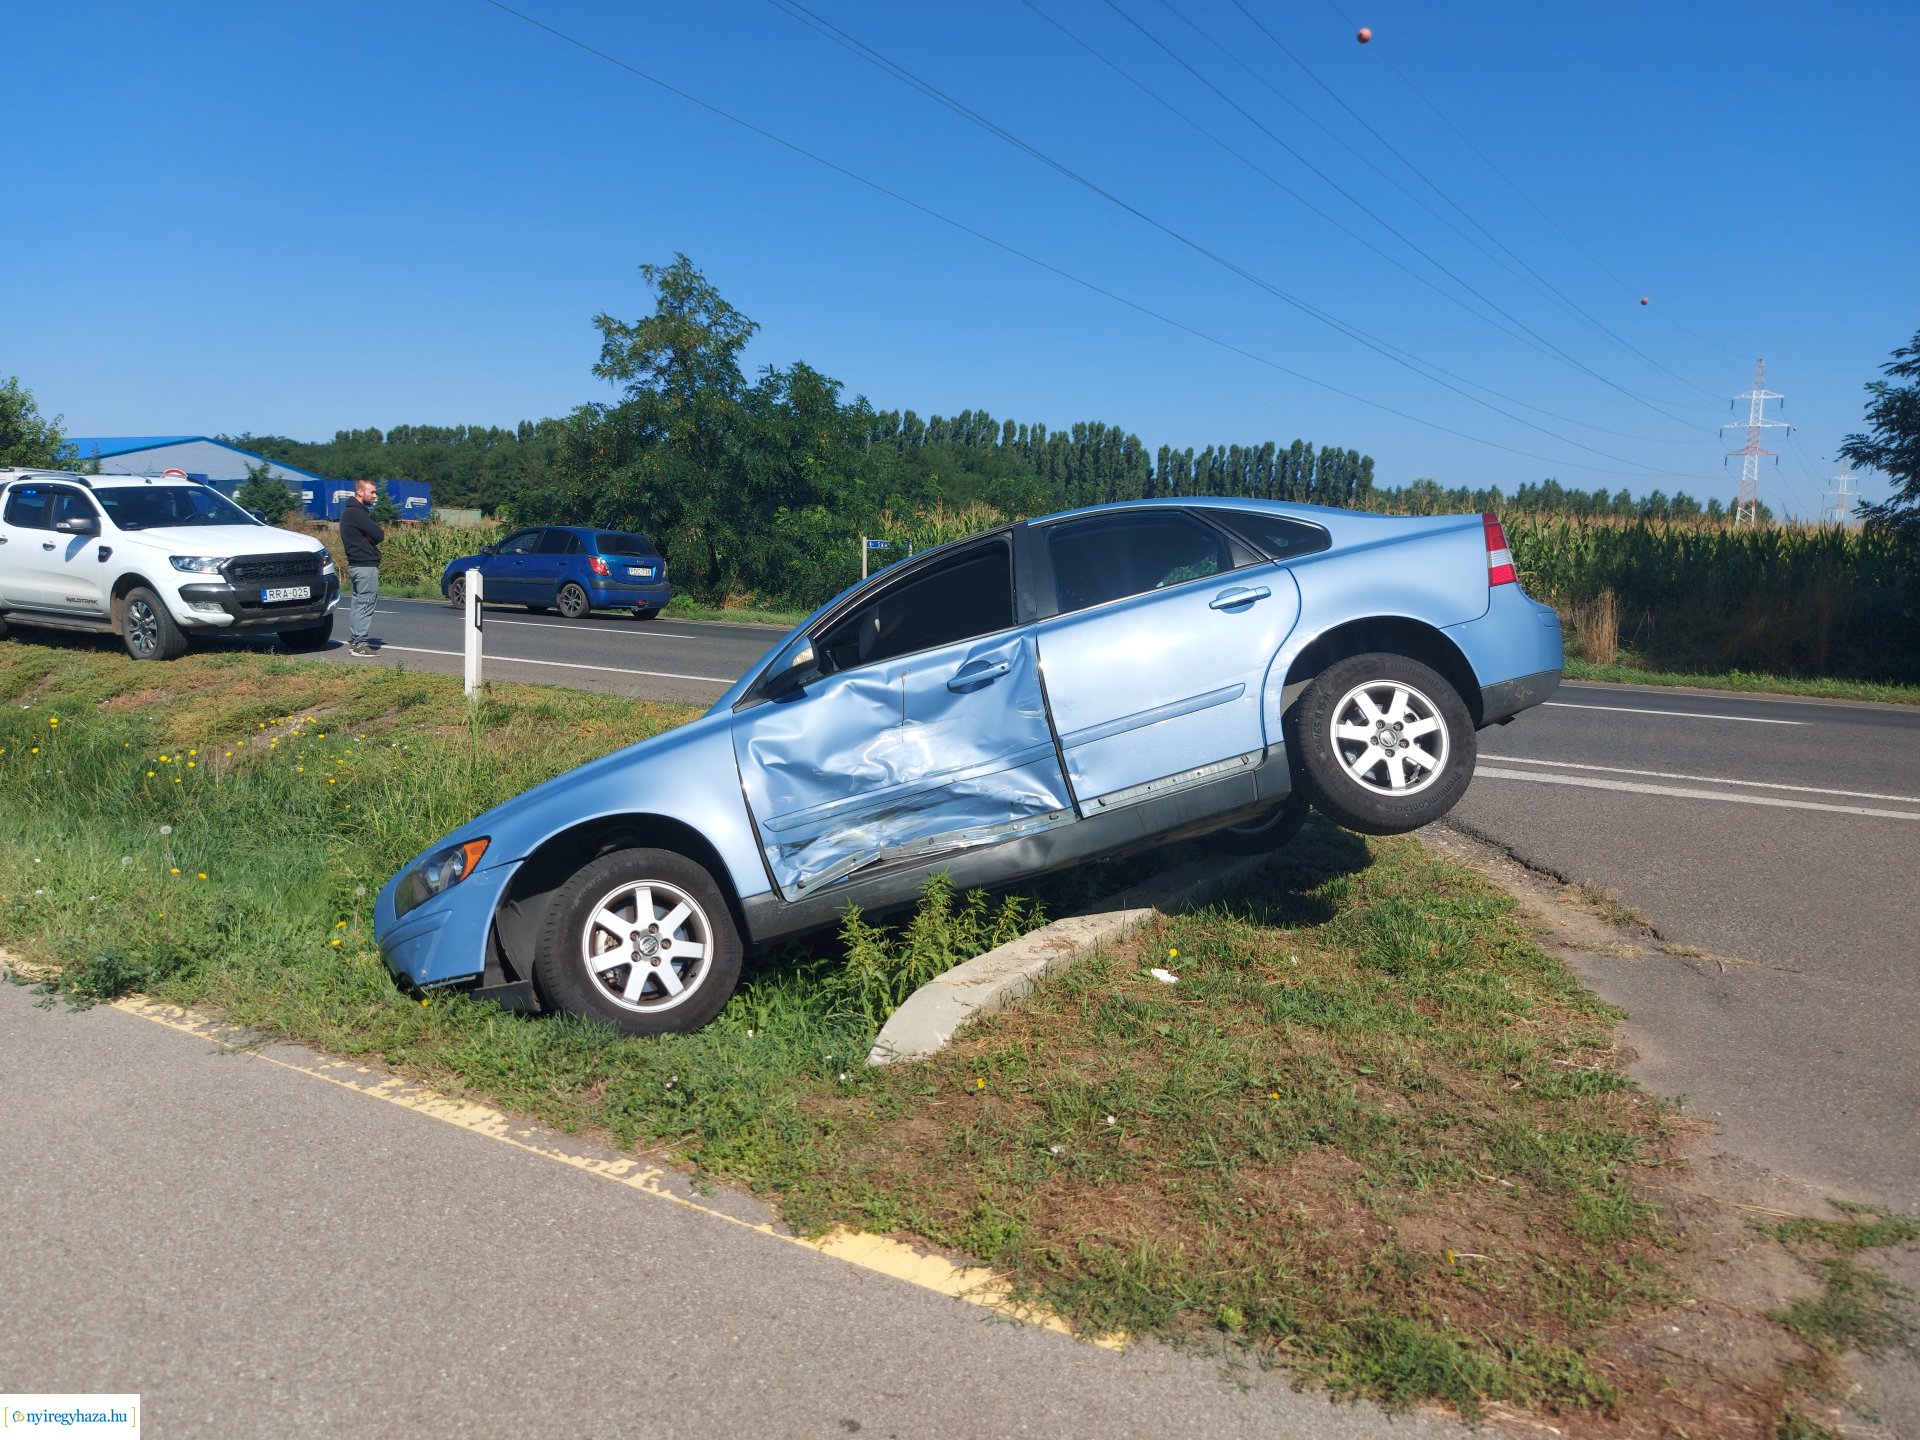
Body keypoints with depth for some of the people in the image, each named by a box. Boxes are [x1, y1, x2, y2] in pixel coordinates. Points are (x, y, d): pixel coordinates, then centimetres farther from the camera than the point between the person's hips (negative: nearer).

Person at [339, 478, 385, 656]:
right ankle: (359, 644, -7)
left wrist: (372, 536, -5)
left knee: (359, 604, 14)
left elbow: (376, 535, 15)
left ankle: (354, 641, 19)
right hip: (366, 566, -11)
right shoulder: (356, 513, -15)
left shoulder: (350, 511, 18)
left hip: (357, 564, 11)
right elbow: (379, 535, -18)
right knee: (366, 605, -8)